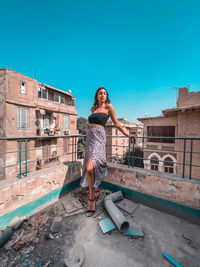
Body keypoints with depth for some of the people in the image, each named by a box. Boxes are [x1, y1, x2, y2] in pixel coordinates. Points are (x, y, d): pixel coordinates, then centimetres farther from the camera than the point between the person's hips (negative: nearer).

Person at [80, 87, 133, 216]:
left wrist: (127, 135, 10)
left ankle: (91, 199, 1)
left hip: (99, 138, -6)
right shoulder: (93, 109, 19)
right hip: (90, 137, 6)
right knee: (90, 168, 7)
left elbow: (117, 124, 8)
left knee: (90, 168, -17)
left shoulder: (108, 107, 4)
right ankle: (95, 191, 29)